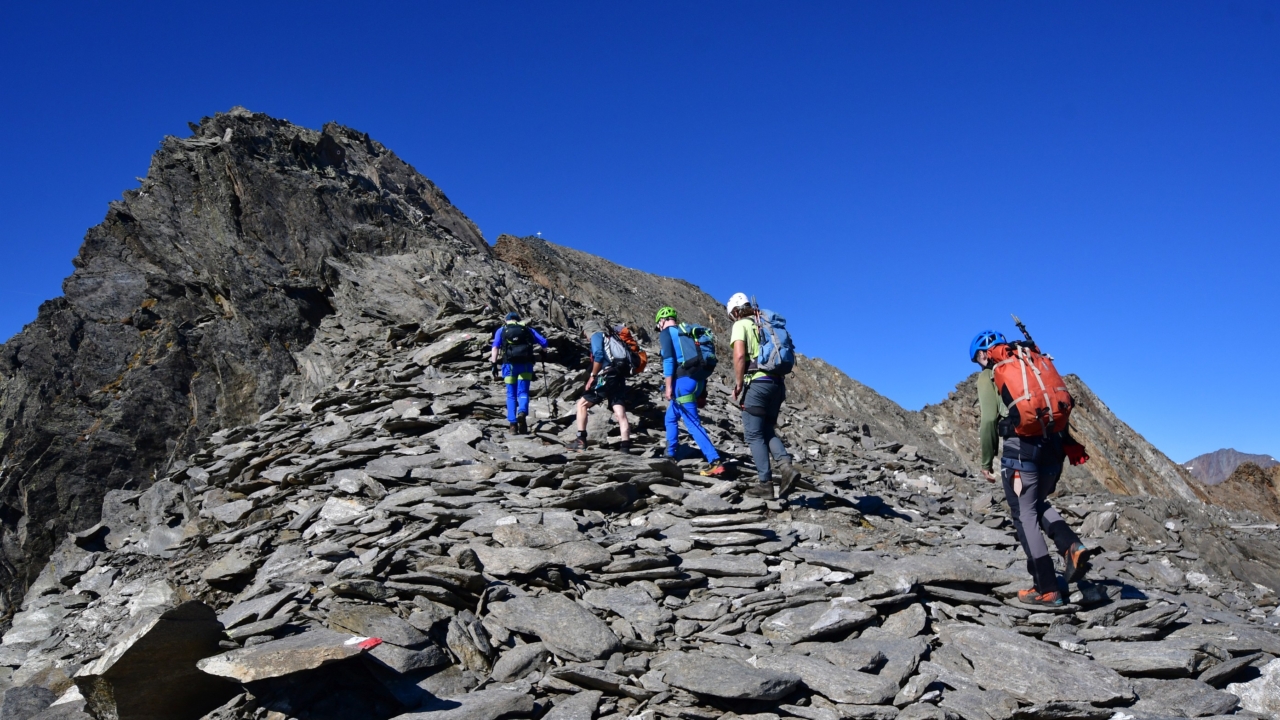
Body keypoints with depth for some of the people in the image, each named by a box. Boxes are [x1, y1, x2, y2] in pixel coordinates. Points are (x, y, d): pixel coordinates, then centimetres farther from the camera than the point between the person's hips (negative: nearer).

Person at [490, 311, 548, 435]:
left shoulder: (501, 330, 18)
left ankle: (513, 424, 1)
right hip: (526, 364, 0)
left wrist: (494, 364, -4)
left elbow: (495, 347, 2)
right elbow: (544, 342, 11)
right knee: (523, 392, 3)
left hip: (509, 364, 0)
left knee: (511, 395, 10)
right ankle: (522, 413, -27)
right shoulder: (527, 329, 19)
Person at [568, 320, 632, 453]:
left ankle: (581, 440, 6)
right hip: (619, 379, 7)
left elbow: (599, 355, -13)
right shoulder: (612, 339, 29)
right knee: (621, 414, -2)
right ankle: (625, 447, -12)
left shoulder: (596, 335, 6)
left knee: (582, 404, 8)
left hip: (606, 378, -7)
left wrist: (592, 376, -8)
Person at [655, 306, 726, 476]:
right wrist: (702, 390, 23)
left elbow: (668, 360, -10)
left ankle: (715, 462, -18)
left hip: (683, 381, -8)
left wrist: (668, 386, -10)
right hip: (697, 380, 8)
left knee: (693, 423, -10)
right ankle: (670, 454, 30)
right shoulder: (686, 332, 24)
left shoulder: (666, 333, 3)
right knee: (671, 417, 23)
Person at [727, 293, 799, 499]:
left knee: (754, 435, 2)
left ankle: (765, 483, -1)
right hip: (777, 383, 7)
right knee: (767, 431, 16)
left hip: (756, 383, -7)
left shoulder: (740, 326, 0)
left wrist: (738, 384, -5)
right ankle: (786, 466, -6)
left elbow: (740, 355, -14)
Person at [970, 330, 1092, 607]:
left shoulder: (988, 376, 5)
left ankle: (1047, 589, 1)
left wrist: (987, 461, -1)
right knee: (1038, 504, 25)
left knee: (1024, 515, 2)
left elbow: (989, 419, -7)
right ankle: (1072, 546, 1)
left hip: (1020, 448, -6)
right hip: (1053, 445, 7)